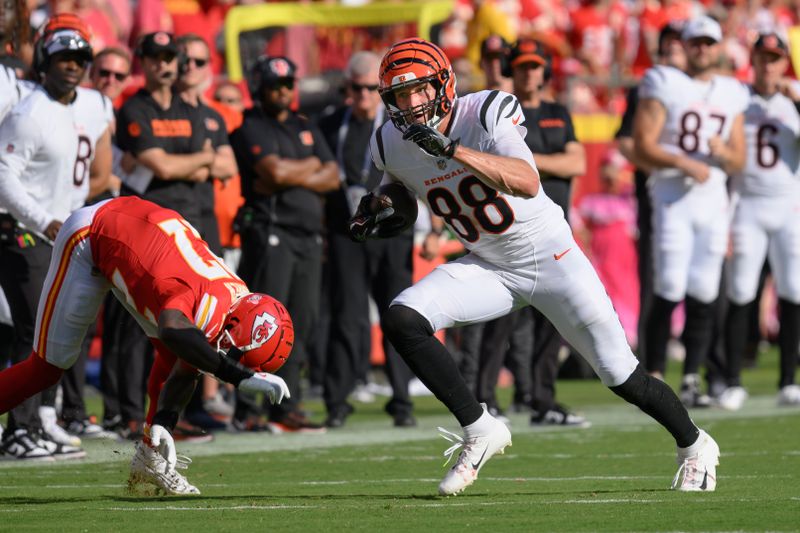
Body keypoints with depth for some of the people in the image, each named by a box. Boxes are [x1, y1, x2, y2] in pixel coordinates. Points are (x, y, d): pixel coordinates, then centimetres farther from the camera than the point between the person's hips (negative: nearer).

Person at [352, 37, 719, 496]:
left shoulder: (486, 115, -24)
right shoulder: (392, 146, -8)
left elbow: (528, 184, -42)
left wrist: (452, 150, -48)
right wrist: (377, 206, -3)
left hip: (551, 258, -4)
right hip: (489, 269, 4)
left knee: (624, 379, 0)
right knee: (400, 320, -20)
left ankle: (695, 446, 28)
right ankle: (481, 432, -10)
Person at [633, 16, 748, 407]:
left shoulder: (731, 95, 14)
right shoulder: (664, 85, -1)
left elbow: (738, 162, 16)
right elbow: (642, 146, -8)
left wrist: (724, 152, -6)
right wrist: (684, 162, -21)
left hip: (713, 199, 5)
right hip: (672, 197, -5)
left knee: (703, 296, 3)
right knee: (670, 292, -10)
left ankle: (691, 381, 9)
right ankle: (654, 379, -3)